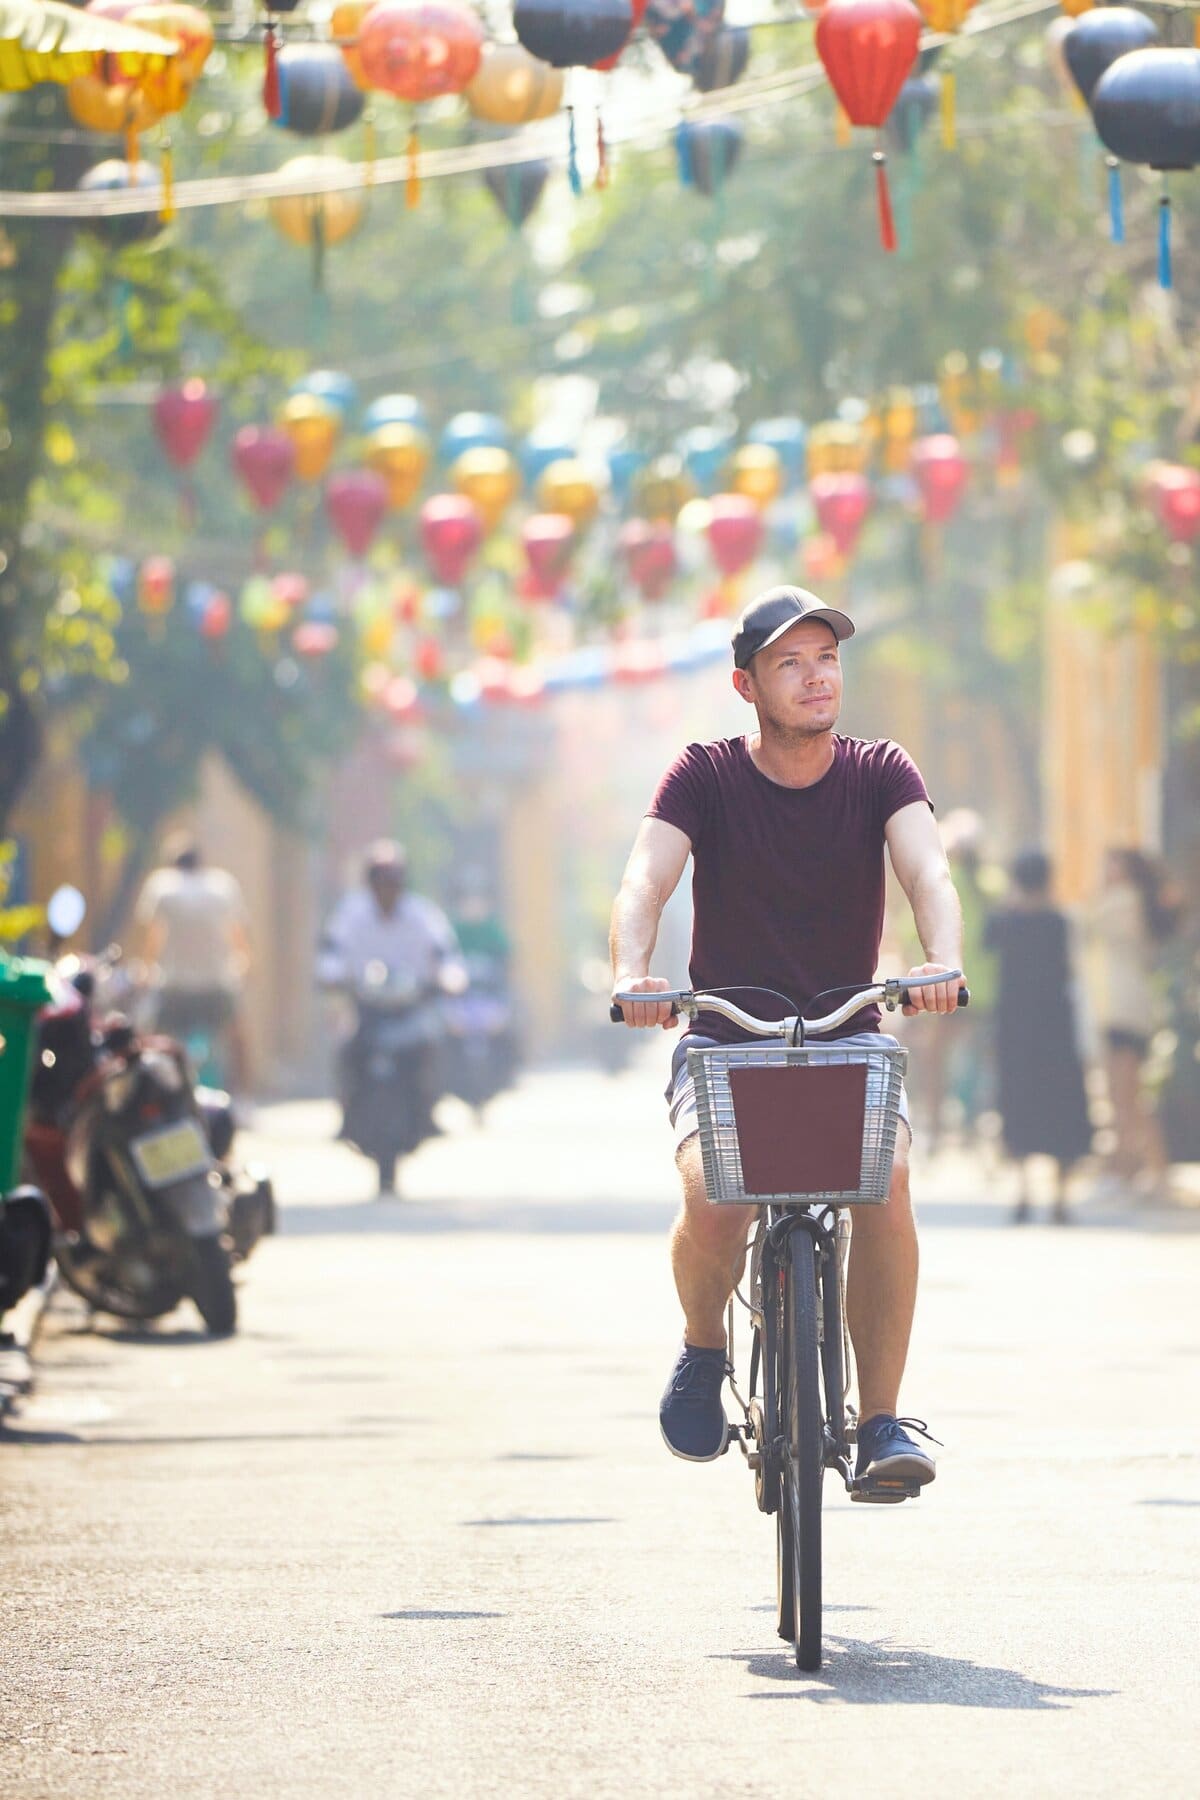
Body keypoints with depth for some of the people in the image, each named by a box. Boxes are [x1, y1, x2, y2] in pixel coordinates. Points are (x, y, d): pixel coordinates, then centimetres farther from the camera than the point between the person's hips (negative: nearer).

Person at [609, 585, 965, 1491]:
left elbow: (928, 871, -17)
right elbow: (646, 880, -17)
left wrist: (945, 962, -39)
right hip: (724, 1043, -1)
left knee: (887, 1178, -30)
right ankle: (703, 1349, 3)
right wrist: (632, 974, -39)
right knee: (714, 1199, -30)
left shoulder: (881, 771, 1)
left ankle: (882, 1417, -20)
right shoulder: (707, 777, -2)